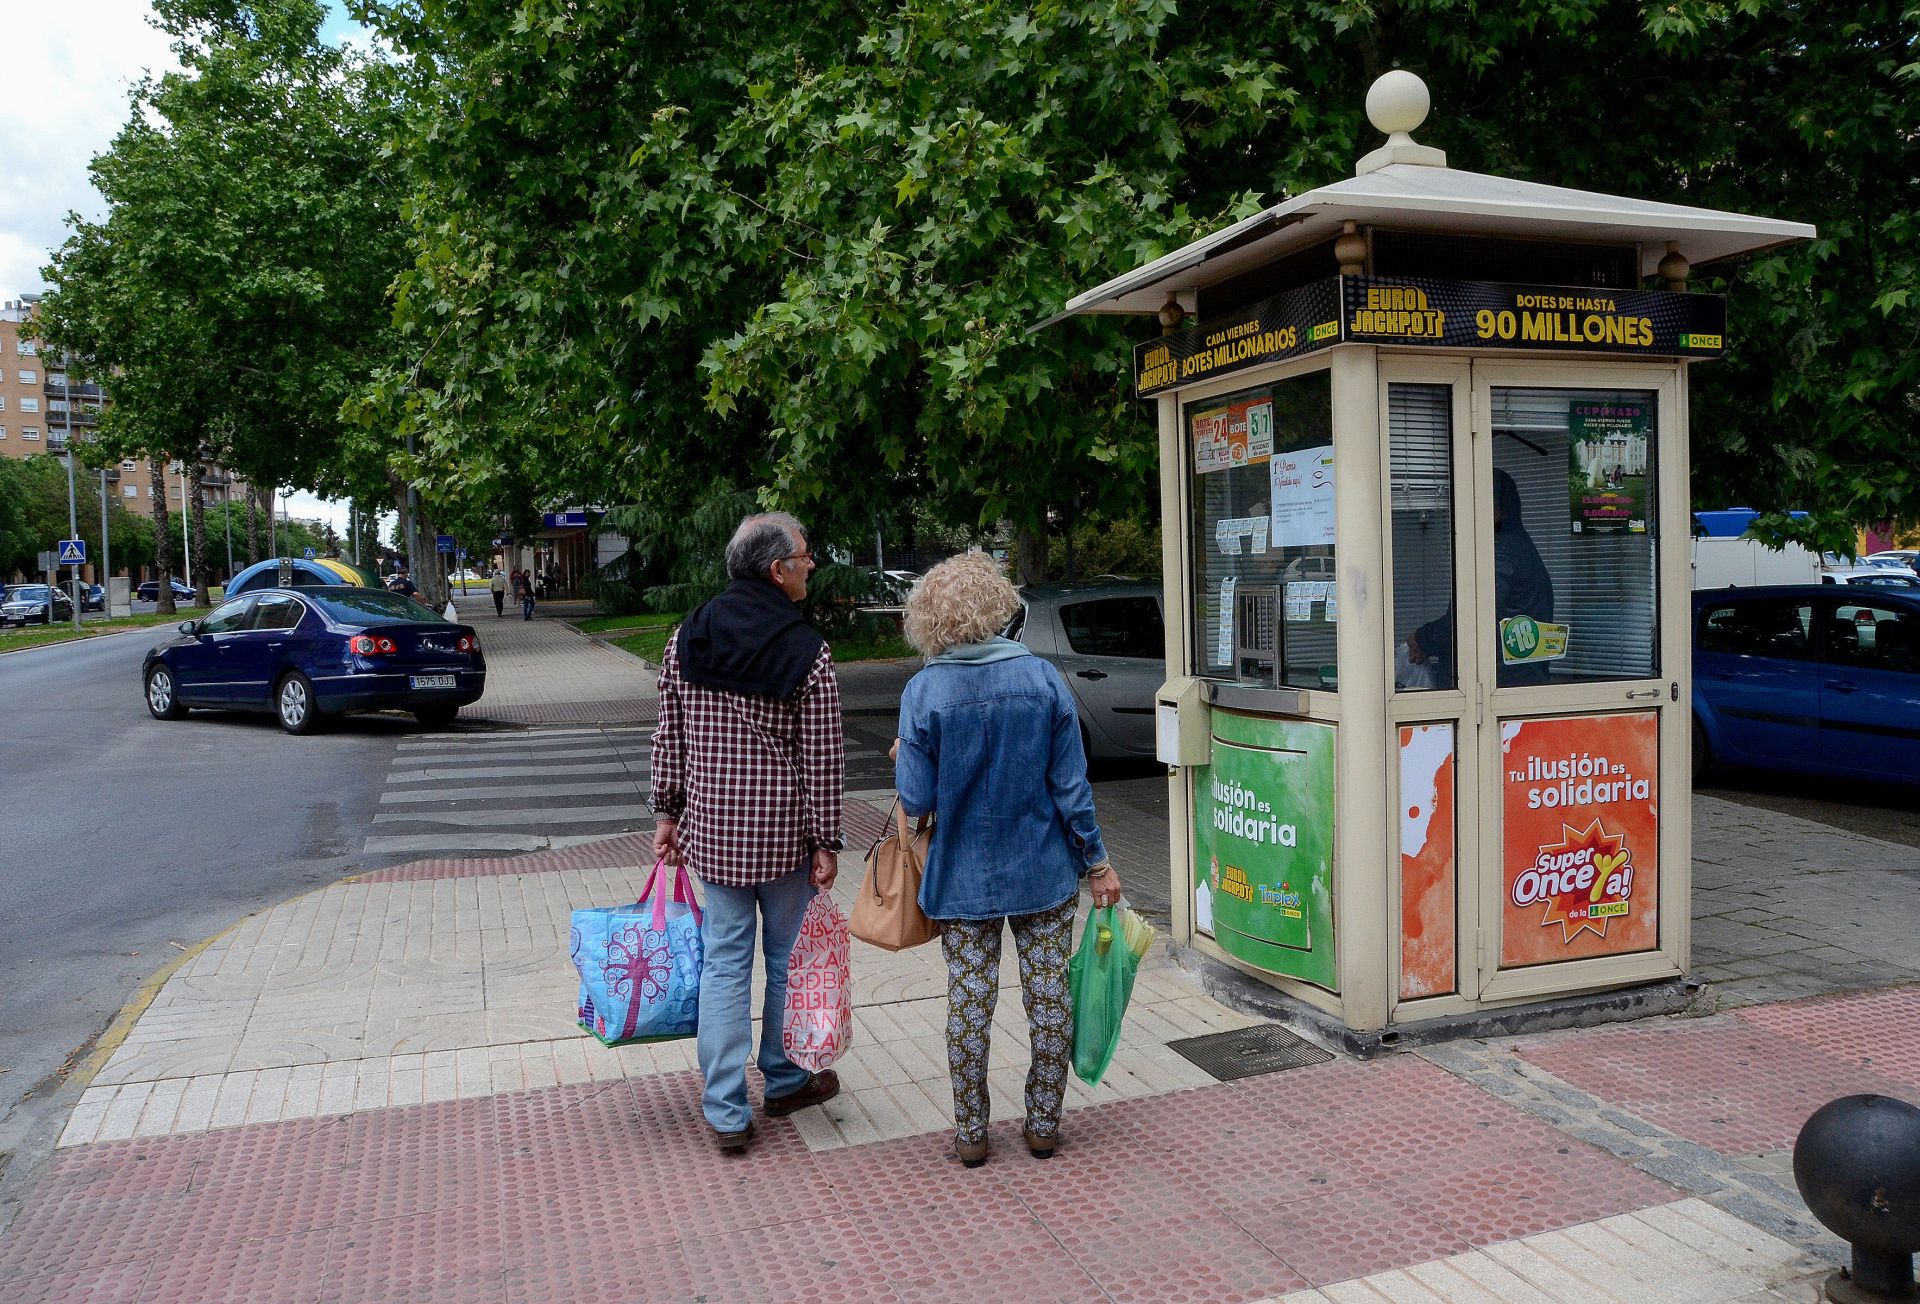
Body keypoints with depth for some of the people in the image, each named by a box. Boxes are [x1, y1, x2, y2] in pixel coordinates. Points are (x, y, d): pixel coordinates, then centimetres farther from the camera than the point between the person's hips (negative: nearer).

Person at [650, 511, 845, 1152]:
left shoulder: (687, 637, 0)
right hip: (784, 833, -4)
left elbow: (670, 734, 5)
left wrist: (667, 813, 13)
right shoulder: (807, 653, -13)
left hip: (713, 827, 4)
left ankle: (726, 1112, 14)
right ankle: (785, 1081, 33)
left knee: (725, 961, 10)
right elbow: (822, 760, -12)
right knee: (789, 958, 15)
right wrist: (826, 843, -4)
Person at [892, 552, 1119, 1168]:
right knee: (1048, 994, 13)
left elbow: (918, 800, -10)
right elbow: (1071, 787, -6)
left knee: (969, 1000, 11)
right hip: (1044, 869, 1)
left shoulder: (923, 692, -12)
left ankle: (971, 1133, 22)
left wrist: (903, 760, 11)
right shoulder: (1043, 678, -8)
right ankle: (1043, 1125, 25)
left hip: (962, 878, -1)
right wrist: (1096, 862, 4)